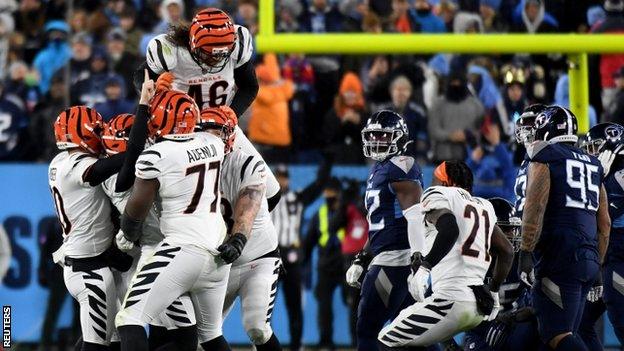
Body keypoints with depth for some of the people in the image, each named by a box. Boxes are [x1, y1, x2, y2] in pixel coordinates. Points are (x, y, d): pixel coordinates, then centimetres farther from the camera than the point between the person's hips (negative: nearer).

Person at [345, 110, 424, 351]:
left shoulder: (400, 168, -10)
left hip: (395, 256, -10)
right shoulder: (379, 171, 21)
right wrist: (362, 259, 26)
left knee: (367, 329, -8)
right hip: (384, 256, 10)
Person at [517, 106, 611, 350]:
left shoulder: (544, 158, -1)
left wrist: (526, 253, -16)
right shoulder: (592, 165, 21)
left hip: (559, 257, -8)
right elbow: (604, 223, 22)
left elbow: (535, 208, -14)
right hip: (589, 259, 8)